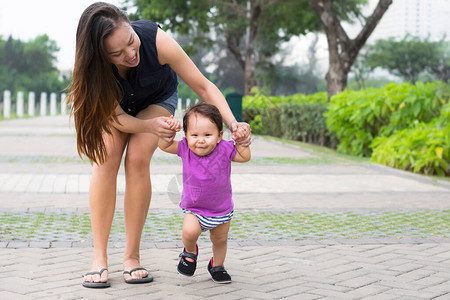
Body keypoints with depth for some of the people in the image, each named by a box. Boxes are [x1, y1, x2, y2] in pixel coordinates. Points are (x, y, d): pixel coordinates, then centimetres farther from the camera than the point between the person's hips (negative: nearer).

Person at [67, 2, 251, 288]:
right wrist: (149, 126, -47)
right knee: (106, 158, -20)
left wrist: (233, 124, -44)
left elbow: (203, 86, -31)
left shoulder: (156, 41, -40)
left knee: (138, 159, -21)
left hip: (157, 98, -1)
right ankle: (99, 258, -16)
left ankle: (132, 257, -13)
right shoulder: (92, 64, -36)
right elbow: (117, 117, -27)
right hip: (115, 104, 1)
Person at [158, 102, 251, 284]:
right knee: (190, 231, -26)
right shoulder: (185, 148, -17)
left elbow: (245, 157, -6)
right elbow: (164, 146, -6)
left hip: (222, 209, 1)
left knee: (220, 240, 16)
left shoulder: (224, 149, -18)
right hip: (193, 208, -1)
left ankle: (217, 265, 46)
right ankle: (190, 252, 10)